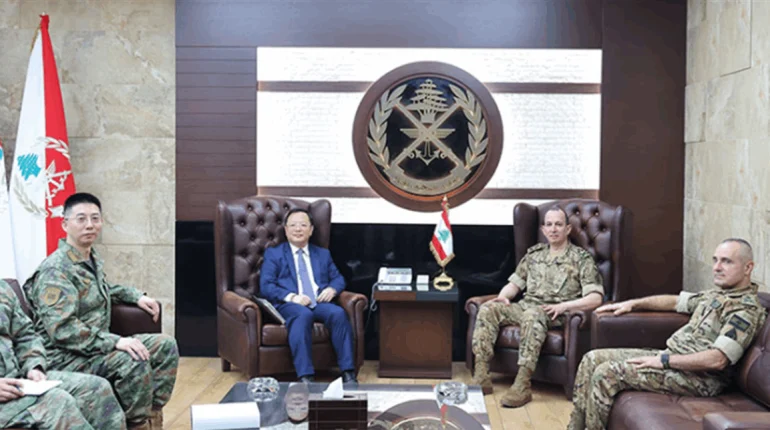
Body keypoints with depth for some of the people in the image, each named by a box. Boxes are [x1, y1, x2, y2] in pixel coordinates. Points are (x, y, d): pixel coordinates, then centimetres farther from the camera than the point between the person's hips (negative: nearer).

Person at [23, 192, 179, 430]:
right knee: (135, 363, -31)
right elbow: (61, 329, -28)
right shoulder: (56, 269, -19)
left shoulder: (93, 259, 10)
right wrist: (115, 341, -32)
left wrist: (137, 296, 17)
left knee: (165, 346, 2)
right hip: (67, 355, -9)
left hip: (98, 344, 10)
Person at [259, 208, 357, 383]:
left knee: (338, 313, -32)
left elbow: (338, 278, 23)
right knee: (303, 315, -39)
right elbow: (266, 286, 3)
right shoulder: (273, 254, 15)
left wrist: (332, 289, -2)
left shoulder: (323, 254, 26)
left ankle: (348, 373, -32)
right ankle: (305, 377, -44)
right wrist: (292, 297, -14)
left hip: (320, 303, 3)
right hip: (289, 305, -3)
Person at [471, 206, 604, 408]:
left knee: (532, 315, -39)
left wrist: (564, 305, -20)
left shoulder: (581, 258, 2)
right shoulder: (534, 253, 18)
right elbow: (515, 282, 21)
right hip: (525, 306, 5)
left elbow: (595, 297, -7)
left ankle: (523, 385, -41)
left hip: (554, 314, -5)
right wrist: (503, 296, -3)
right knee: (488, 309, -20)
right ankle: (481, 377, -24)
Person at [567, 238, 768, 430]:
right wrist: (633, 304, 18)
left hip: (697, 376, -10)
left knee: (606, 373, -22)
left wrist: (664, 361, -21)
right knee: (593, 359, 3)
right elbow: (675, 301, 28)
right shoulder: (717, 294, 14)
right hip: (671, 356, 10)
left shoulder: (747, 309, -15)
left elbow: (717, 360, -25)